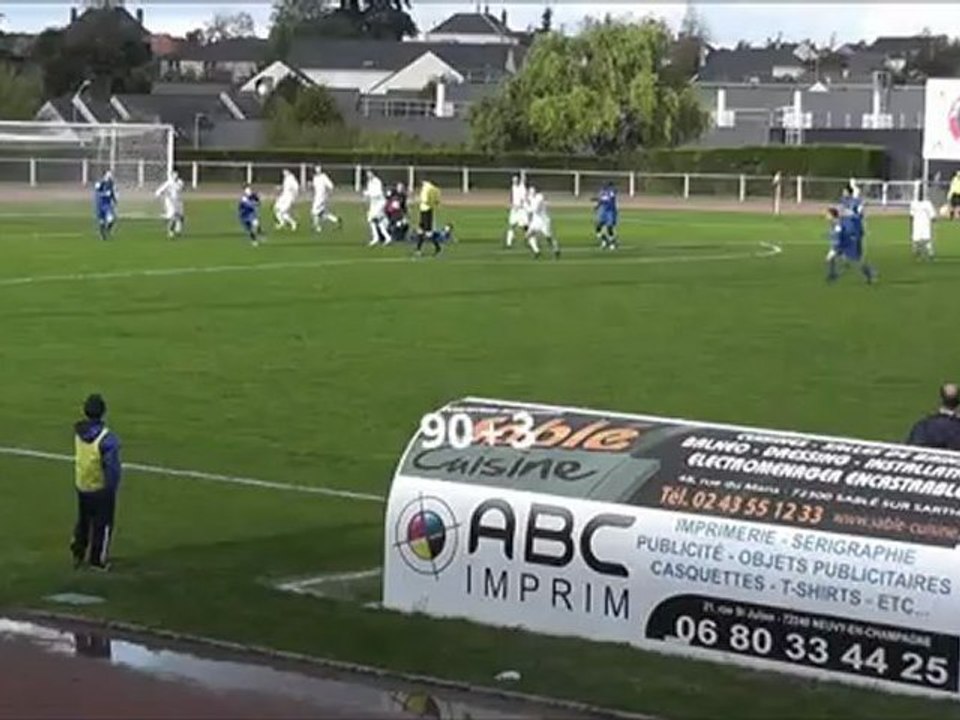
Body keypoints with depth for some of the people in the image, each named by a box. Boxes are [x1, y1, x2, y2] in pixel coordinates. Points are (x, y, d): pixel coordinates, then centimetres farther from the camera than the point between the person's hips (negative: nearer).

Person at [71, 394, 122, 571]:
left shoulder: (78, 431, -10)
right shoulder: (107, 438, -28)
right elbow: (112, 467, -23)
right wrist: (113, 487, -9)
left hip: (82, 486, 5)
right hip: (101, 488, -5)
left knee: (83, 520, 25)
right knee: (102, 523, 12)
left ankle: (78, 552, 34)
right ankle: (97, 559, 22)